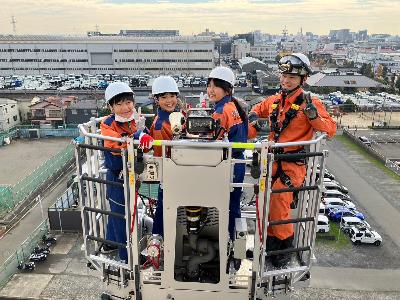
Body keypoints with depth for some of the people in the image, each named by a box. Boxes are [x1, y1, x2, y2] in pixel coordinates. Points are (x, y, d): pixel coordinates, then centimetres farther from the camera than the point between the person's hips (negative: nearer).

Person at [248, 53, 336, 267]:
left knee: (278, 203, -12)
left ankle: (285, 245, 14)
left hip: (294, 163, -6)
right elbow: (256, 111, 28)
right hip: (273, 159, 6)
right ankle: (268, 242, 29)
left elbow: (331, 129, -11)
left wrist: (313, 114, -25)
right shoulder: (274, 101, 9)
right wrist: (255, 122, 8)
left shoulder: (310, 103, -6)